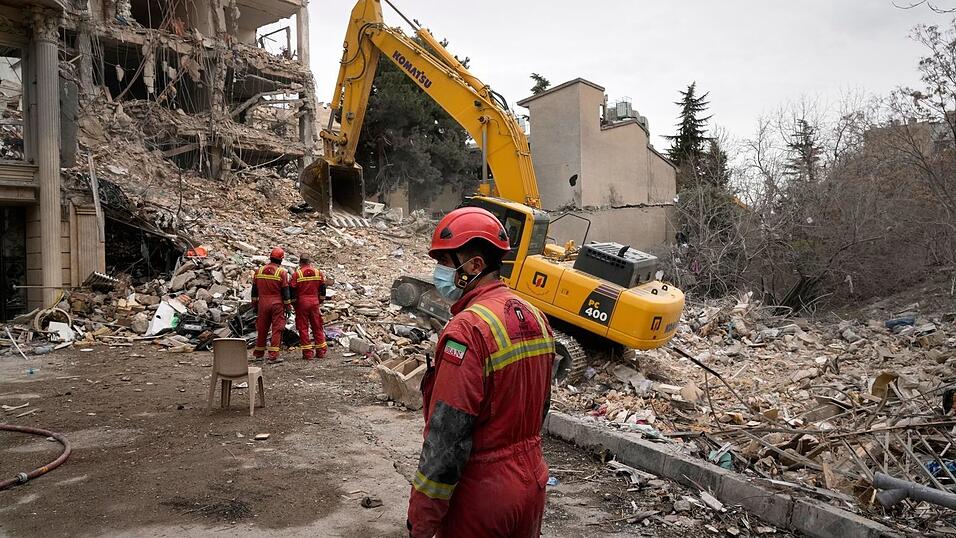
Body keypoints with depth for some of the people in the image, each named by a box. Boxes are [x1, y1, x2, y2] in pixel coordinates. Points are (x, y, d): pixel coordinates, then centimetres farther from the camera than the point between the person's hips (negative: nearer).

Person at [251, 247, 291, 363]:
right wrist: (288, 306, -1)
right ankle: (273, 355, -5)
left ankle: (258, 353, 26)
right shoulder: (282, 272, -7)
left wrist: (255, 304, 19)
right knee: (277, 329, -1)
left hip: (263, 303, 4)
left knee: (262, 328, 14)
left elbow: (254, 289, 11)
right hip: (277, 304, -4)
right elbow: (285, 291, -7)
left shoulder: (259, 271, 7)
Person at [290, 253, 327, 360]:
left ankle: (308, 353, 2)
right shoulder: (318, 273, 4)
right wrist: (320, 301, 21)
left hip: (301, 303, -3)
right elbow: (322, 288, 11)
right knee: (317, 327, 12)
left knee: (303, 328, 4)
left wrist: (293, 303, 7)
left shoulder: (296, 274, -7)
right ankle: (321, 351, 16)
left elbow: (292, 290, -6)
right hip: (315, 302, 3)